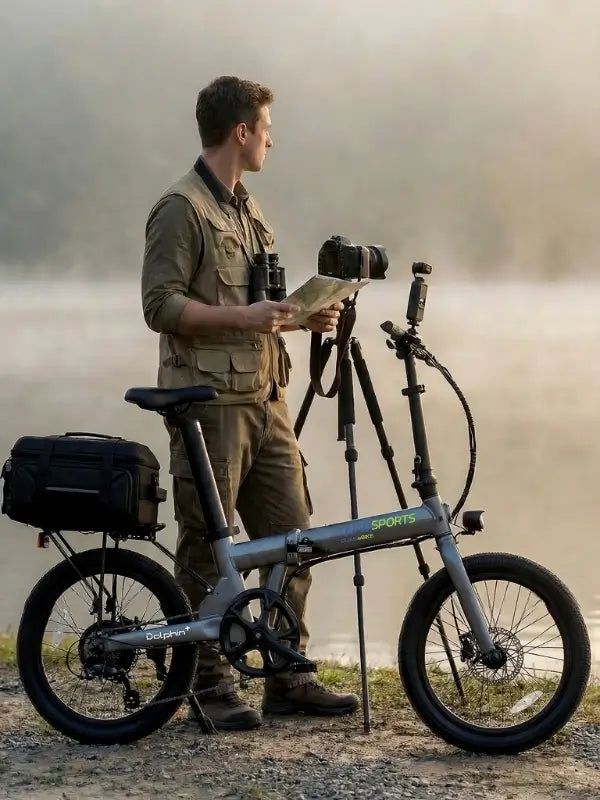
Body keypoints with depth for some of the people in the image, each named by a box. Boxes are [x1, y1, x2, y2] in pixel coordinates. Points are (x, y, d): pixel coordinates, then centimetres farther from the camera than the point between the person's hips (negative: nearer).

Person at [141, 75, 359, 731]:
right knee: (207, 549, 0)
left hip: (265, 400, 8)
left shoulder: (247, 209, 20)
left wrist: (304, 315, 9)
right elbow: (161, 305, -16)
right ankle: (210, 684, 9)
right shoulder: (181, 209, -8)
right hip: (210, 401, -8)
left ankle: (289, 678, 16)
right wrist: (243, 316, -22)